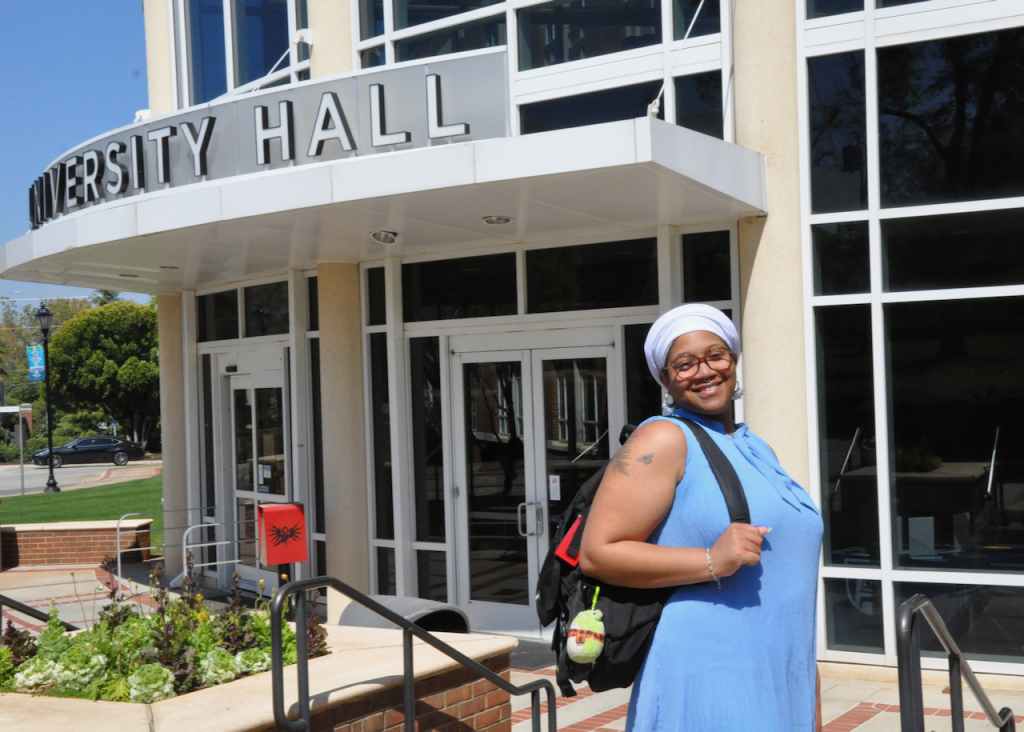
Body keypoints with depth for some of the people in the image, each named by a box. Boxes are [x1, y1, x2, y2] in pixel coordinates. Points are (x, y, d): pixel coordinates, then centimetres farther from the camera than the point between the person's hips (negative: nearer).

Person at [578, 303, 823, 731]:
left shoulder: (758, 450, 17)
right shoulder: (665, 440, -7)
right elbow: (597, 553, -16)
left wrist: (811, 696, 23)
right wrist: (711, 561, -23)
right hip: (707, 689, -7)